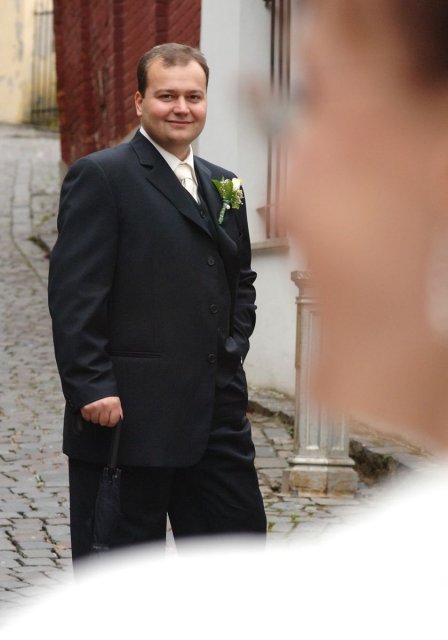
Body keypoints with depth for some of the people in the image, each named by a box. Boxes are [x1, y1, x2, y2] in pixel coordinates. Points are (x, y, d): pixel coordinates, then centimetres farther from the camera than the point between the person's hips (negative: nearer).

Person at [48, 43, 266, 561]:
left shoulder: (223, 186, 16)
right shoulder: (101, 177, -6)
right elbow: (74, 295, -13)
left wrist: (233, 348, 9)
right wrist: (92, 389, -19)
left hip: (217, 412, 7)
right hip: (126, 412, -7)